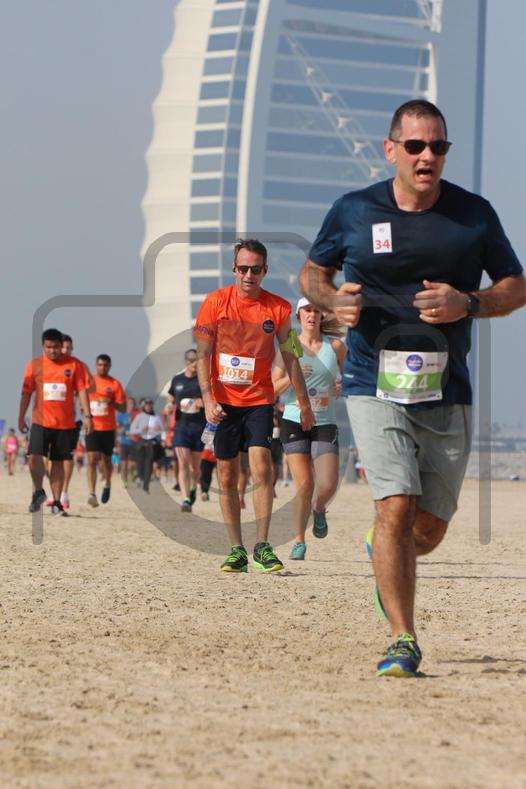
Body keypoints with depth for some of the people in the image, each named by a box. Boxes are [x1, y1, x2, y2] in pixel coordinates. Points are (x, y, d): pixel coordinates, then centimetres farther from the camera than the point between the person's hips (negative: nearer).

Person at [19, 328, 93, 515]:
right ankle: (38, 492, 6)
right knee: (35, 456, -16)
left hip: (65, 423, 0)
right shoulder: (34, 365, 2)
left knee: (58, 462, 4)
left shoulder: (74, 364, 0)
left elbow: (82, 390, -1)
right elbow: (26, 393, 7)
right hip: (40, 421, 0)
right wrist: (21, 417, 5)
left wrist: (87, 415, -8)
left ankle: (56, 503, 12)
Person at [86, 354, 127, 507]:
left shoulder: (115, 384, 0)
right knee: (92, 459, -13)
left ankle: (107, 484, 42)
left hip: (108, 428, 1)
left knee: (106, 459, 13)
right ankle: (92, 494, -19)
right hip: (92, 426, -1)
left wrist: (111, 403, -20)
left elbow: (123, 408, -1)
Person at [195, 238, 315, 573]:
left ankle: (263, 546, -11)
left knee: (261, 467, -15)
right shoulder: (216, 302, -2)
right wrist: (208, 400, -12)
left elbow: (290, 358, 8)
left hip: (259, 400, -1)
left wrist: (304, 404, 10)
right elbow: (203, 355, -1)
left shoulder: (278, 308, 0)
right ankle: (237, 550, 11)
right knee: (227, 478, 4)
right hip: (223, 402, 1)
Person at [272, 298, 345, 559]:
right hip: (294, 421, -1)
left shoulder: (335, 346, 3)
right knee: (304, 485, -8)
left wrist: (342, 387, -4)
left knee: (328, 485, -12)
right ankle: (299, 540, 10)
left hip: (325, 423, 1)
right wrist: (291, 377, -18)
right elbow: (273, 388, 1)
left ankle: (319, 510, 24)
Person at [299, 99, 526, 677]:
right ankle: (403, 641, -9)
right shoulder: (353, 211, 1)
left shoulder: (474, 214, 3)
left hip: (447, 393, 2)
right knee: (397, 506, -18)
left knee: (429, 528, 7)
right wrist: (333, 300, -8)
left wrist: (467, 304, -10)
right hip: (374, 386, -2)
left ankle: (384, 557, 43)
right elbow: (311, 272, 16)